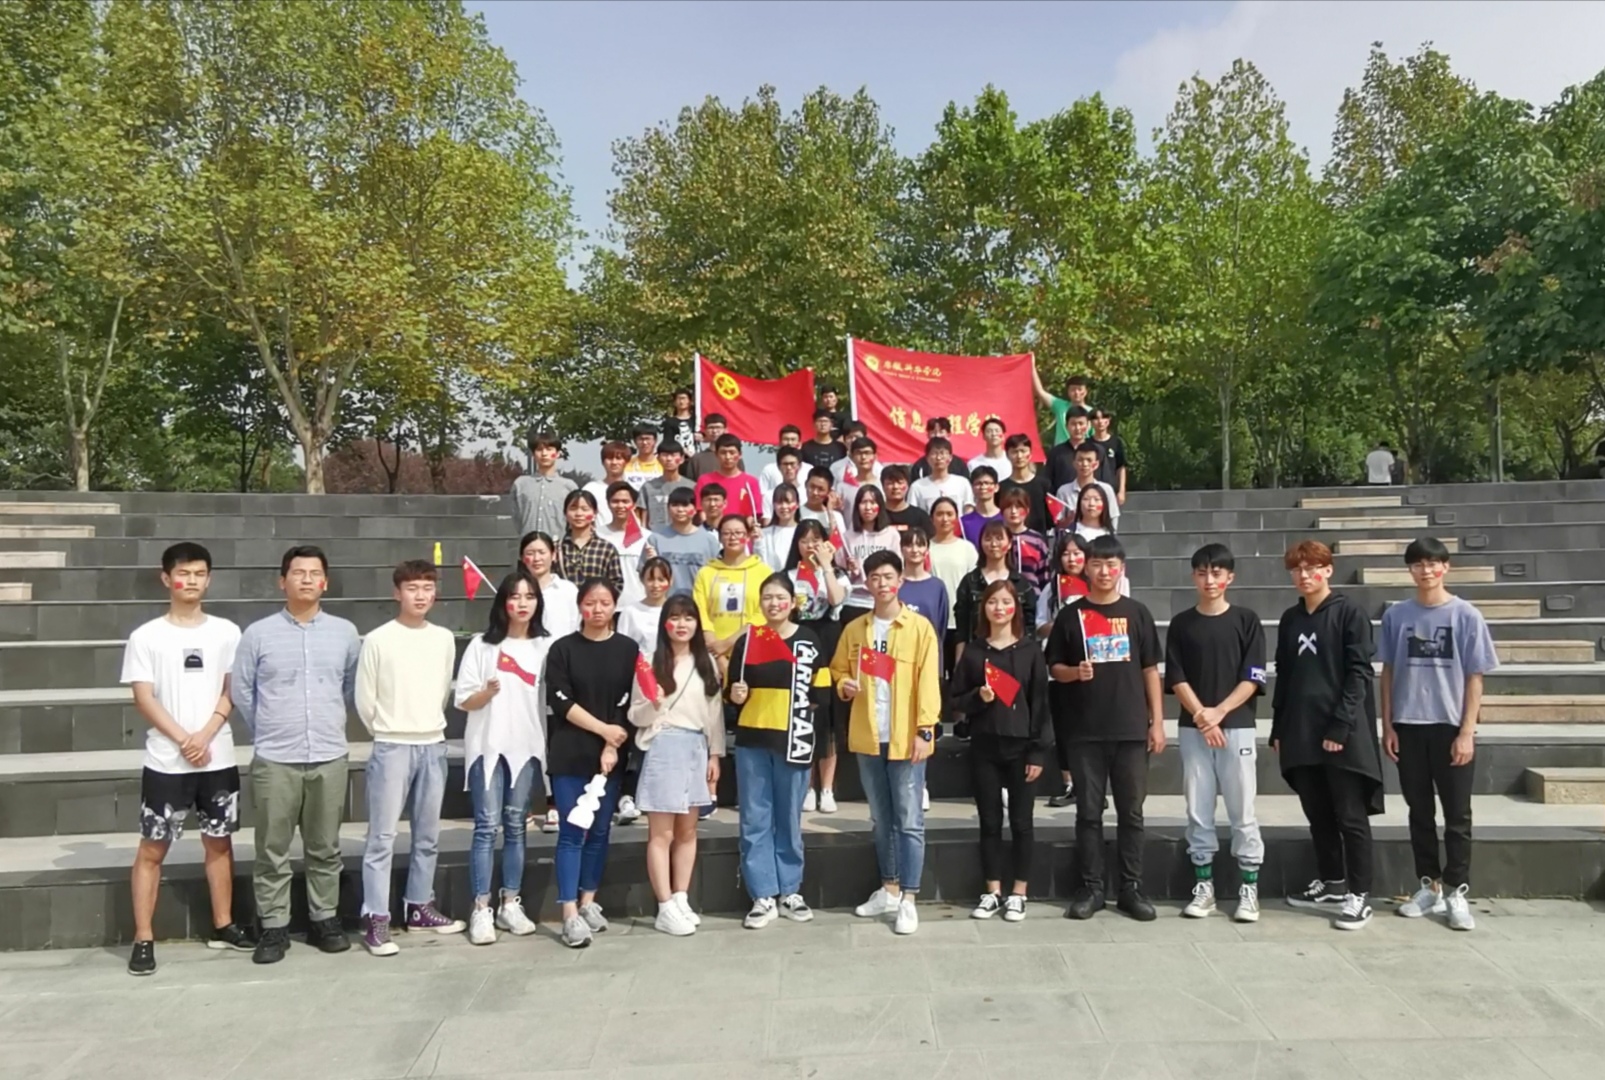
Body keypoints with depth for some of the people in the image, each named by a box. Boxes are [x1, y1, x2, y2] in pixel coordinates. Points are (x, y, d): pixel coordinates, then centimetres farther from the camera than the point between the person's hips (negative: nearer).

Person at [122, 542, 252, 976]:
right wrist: (184, 740, -14)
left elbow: (231, 692, 1)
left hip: (219, 758, 2)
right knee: (152, 847, 3)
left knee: (219, 841, 12)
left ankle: (222, 926, 24)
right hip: (165, 761, -2)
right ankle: (143, 939, 12)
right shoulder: (146, 637, -1)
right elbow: (144, 699, -6)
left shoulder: (226, 632, 3)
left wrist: (205, 737, -12)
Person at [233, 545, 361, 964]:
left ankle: (324, 920, 23)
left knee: (324, 848, 11)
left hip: (330, 759, 1)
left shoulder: (345, 633, 3)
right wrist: (268, 731, 12)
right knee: (272, 851, 6)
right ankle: (274, 927, 17)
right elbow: (240, 691, 8)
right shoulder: (258, 634, -1)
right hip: (274, 761, -1)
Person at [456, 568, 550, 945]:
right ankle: (481, 910, 5)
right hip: (488, 746, -2)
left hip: (527, 746, 2)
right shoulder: (481, 645, 0)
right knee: (487, 827, -2)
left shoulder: (546, 646, 4)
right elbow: (464, 701, -1)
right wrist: (488, 691, -20)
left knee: (515, 827, 10)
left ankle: (510, 904, 18)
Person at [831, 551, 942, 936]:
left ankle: (908, 899, 7)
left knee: (909, 820, 0)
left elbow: (928, 681, -8)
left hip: (905, 737, -4)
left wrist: (925, 729, -15)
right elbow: (838, 670, 17)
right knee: (881, 819, 15)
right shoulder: (854, 629, 8)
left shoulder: (919, 627, -4)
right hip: (868, 737, 4)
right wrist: (844, 685, -6)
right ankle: (889, 889, 28)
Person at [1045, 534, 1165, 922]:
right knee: (1089, 812, 5)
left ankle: (1132, 888, 17)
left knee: (1131, 812, 7)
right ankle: (1090, 887, 14)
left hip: (1131, 729, 1)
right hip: (1085, 731, 0)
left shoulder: (1136, 613, 5)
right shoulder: (1071, 615, 3)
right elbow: (1054, 667, 6)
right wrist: (1074, 672, -16)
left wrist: (1157, 721, 2)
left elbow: (1150, 670, 6)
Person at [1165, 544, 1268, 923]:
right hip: (1192, 729, 2)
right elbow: (1176, 679, 1)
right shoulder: (1181, 624, 5)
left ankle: (1249, 888, 11)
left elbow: (1252, 679, -4)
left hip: (1237, 727, -2)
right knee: (1198, 811, 6)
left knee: (1242, 811, 1)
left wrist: (1218, 712, -13)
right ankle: (1203, 885, 15)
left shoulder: (1247, 621, 2)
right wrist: (1201, 715, -12)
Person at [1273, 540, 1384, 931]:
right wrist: (1279, 728, 10)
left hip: (1342, 732, -6)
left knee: (1350, 816, 1)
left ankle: (1359, 895, 10)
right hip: (1301, 732, 6)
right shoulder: (1290, 619, 13)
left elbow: (1359, 674, -10)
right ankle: (1332, 884, 27)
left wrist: (1341, 726, -17)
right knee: (1317, 815, 13)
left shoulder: (1349, 613, -4)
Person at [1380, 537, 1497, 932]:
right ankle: (1429, 886, 23)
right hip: (1408, 727, 2)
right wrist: (1387, 726, 3)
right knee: (1420, 812, 11)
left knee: (1457, 815, 5)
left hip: (1451, 727, -2)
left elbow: (1475, 678, -3)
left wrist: (1467, 732, -8)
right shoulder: (1396, 616, 2)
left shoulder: (1466, 616, -3)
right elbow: (1388, 673, 7)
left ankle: (1457, 892, 15)